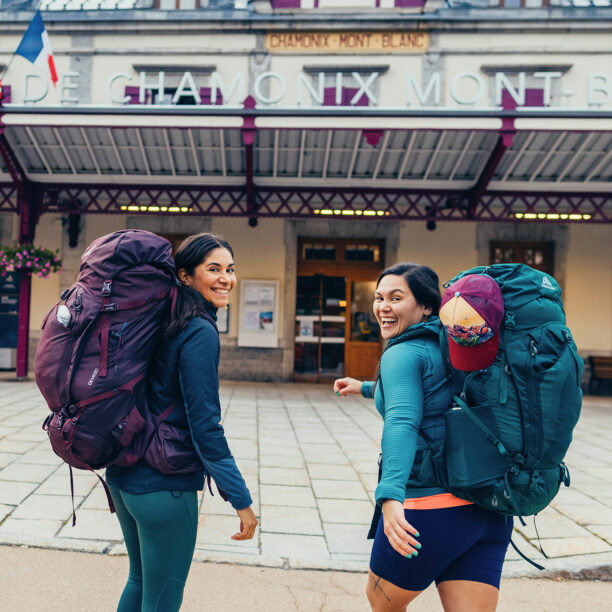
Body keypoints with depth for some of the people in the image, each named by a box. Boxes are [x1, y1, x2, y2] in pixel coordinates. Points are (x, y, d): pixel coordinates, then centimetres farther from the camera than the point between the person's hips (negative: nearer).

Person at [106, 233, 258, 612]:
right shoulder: (200, 332, -19)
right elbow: (205, 426, -21)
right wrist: (241, 500, -16)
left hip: (124, 473, 9)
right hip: (165, 486, -9)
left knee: (140, 580, 26)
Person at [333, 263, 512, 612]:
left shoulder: (403, 354, -10)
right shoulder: (448, 347, 15)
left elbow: (401, 422, -28)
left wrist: (390, 496, -40)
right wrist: (365, 388, 47)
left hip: (430, 511, -7)